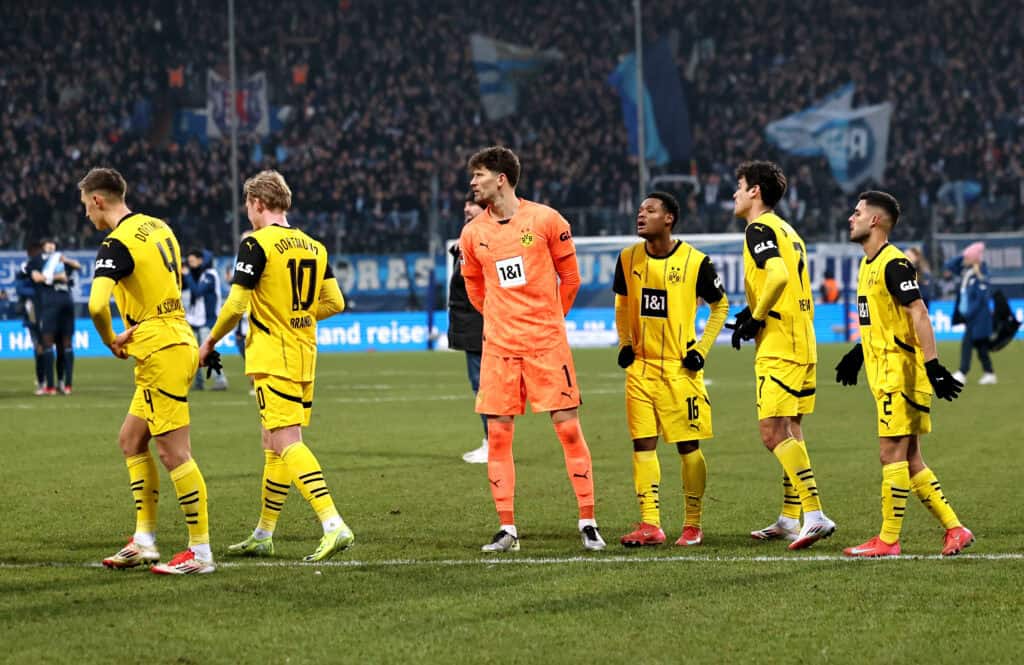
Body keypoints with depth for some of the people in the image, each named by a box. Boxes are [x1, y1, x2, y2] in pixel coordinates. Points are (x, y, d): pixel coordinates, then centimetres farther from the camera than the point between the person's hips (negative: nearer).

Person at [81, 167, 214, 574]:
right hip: (174, 340, 10)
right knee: (131, 440, 16)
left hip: (161, 353, -10)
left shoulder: (117, 243, -16)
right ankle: (144, 541, 18)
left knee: (173, 452, -6)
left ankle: (200, 552, -3)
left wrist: (110, 341, -9)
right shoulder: (158, 227, 13)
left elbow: (97, 305, -29)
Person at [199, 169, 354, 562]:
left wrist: (210, 342, 2)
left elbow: (236, 305, -13)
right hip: (304, 358, 8)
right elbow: (334, 302, 11)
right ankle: (264, 536, 21)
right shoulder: (313, 247, 11)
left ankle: (334, 525, -26)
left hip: (272, 359, -8)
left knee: (287, 443, -13)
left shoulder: (256, 245, -10)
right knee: (274, 446, 15)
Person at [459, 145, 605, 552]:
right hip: (499, 347, 3)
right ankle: (507, 530, 5)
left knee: (568, 427, -3)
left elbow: (569, 275, 8)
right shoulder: (473, 233, 5)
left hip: (547, 343, -3)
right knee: (498, 435, -1)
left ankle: (588, 523, 4)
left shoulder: (545, 220, -4)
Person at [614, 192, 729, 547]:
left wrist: (701, 349, -3)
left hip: (681, 368, -3)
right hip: (641, 366, 4)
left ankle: (693, 525, 10)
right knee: (643, 443, -1)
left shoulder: (696, 262, -8)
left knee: (688, 445, 1)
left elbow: (720, 306, 4)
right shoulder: (629, 259, 3)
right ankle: (650, 524, 2)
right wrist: (625, 343, 7)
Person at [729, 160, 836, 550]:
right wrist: (754, 315, 17)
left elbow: (778, 275, -26)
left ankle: (815, 515, -21)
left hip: (778, 345, -10)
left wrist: (756, 316, -14)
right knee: (790, 432, 14)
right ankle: (791, 519, 19)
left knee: (773, 432, -13)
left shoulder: (759, 229, -9)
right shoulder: (787, 232, 20)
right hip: (803, 342, 10)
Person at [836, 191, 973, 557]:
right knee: (909, 460, 10)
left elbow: (918, 314, -21)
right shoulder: (868, 264, 15)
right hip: (885, 374, 10)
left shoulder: (894, 263, -14)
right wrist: (857, 354, 32)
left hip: (902, 373, -10)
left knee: (892, 453, -7)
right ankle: (954, 529, 13)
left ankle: (888, 540, -3)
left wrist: (933, 365, -26)